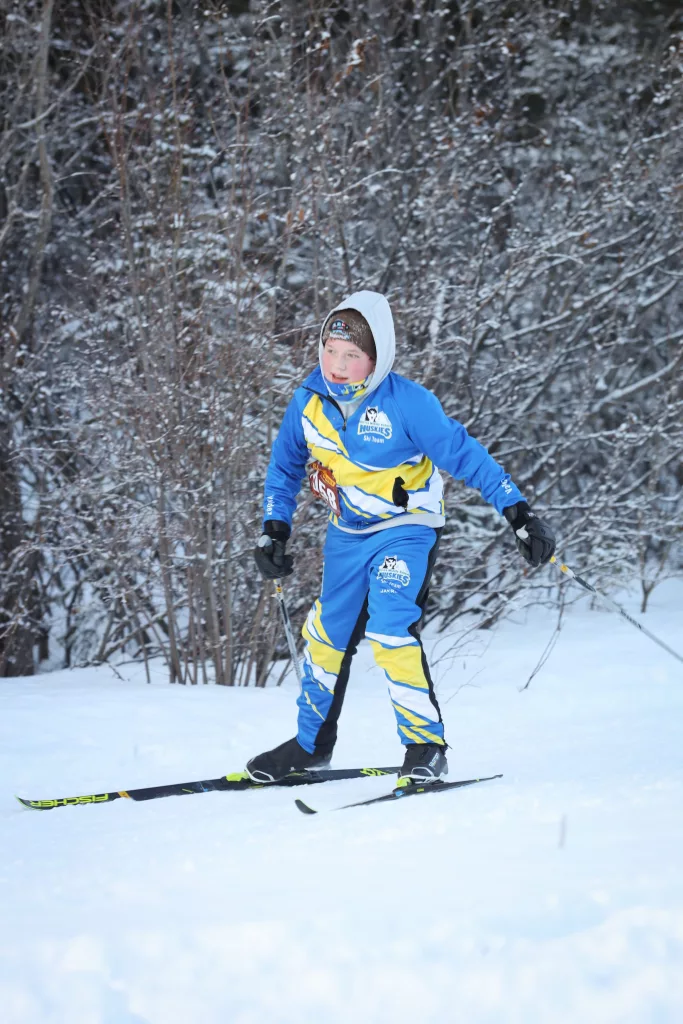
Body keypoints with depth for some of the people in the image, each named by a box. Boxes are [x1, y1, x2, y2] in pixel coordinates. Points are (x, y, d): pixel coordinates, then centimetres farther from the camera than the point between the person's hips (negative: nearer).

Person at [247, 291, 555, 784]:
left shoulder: (407, 403, -22)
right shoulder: (310, 401, -7)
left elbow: (465, 454, -19)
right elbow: (286, 465, 9)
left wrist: (518, 512, -21)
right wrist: (275, 530, 3)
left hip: (405, 530, -6)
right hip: (346, 535, 6)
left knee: (389, 632, -24)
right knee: (326, 635, 16)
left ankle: (427, 747, -13)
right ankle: (311, 745, 35)